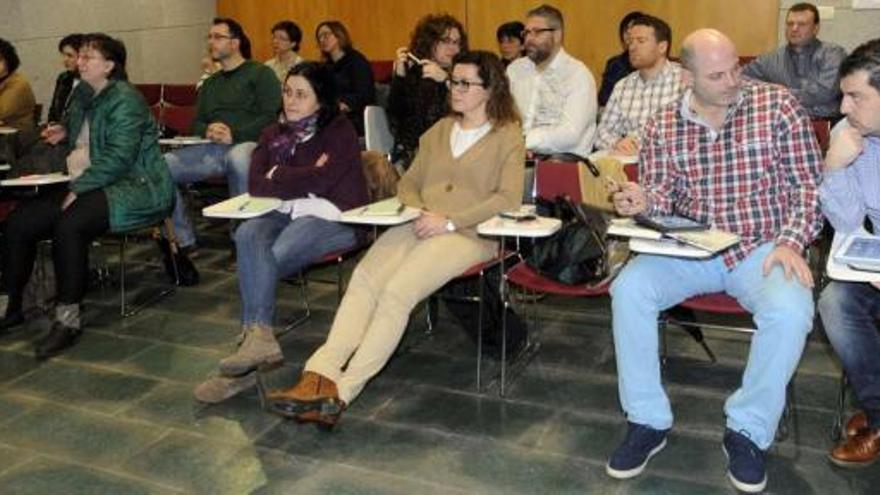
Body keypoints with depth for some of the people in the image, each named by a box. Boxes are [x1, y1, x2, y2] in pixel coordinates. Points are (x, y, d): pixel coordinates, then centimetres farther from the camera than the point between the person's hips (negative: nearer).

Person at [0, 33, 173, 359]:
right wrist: (64, 133, 15)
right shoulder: (82, 94, 18)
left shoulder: (125, 99, -11)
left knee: (69, 225, -34)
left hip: (134, 187, -9)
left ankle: (68, 319, -23)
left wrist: (78, 189, -22)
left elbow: (118, 157, -21)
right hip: (91, 184, 9)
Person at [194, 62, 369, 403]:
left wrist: (278, 177, 2)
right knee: (247, 235, -29)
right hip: (285, 213, 5)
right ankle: (259, 337, -37)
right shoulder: (274, 134, 20)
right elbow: (256, 185, 5)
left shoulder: (340, 131, 4)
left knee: (258, 264, -27)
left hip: (329, 215, -5)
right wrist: (301, 180, -7)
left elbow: (321, 180, -12)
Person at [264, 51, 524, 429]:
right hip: (420, 226, 5)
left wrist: (449, 221, -15)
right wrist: (419, 211, 0)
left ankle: (340, 392, -30)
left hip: (469, 233, -5)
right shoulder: (439, 130, 26)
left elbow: (508, 198, -6)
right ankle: (320, 375, -35)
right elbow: (408, 183, 24)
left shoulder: (508, 135, 7)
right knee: (364, 279, -24)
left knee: (396, 292, -29)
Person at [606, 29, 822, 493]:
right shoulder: (662, 126, 3)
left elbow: (809, 186, -3)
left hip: (762, 247, -2)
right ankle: (648, 421, -7)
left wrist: (791, 243, -18)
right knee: (628, 289, -23)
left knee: (790, 310, -32)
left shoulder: (778, 106, -3)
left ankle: (747, 430, -7)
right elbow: (663, 197, 6)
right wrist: (642, 202, -18)